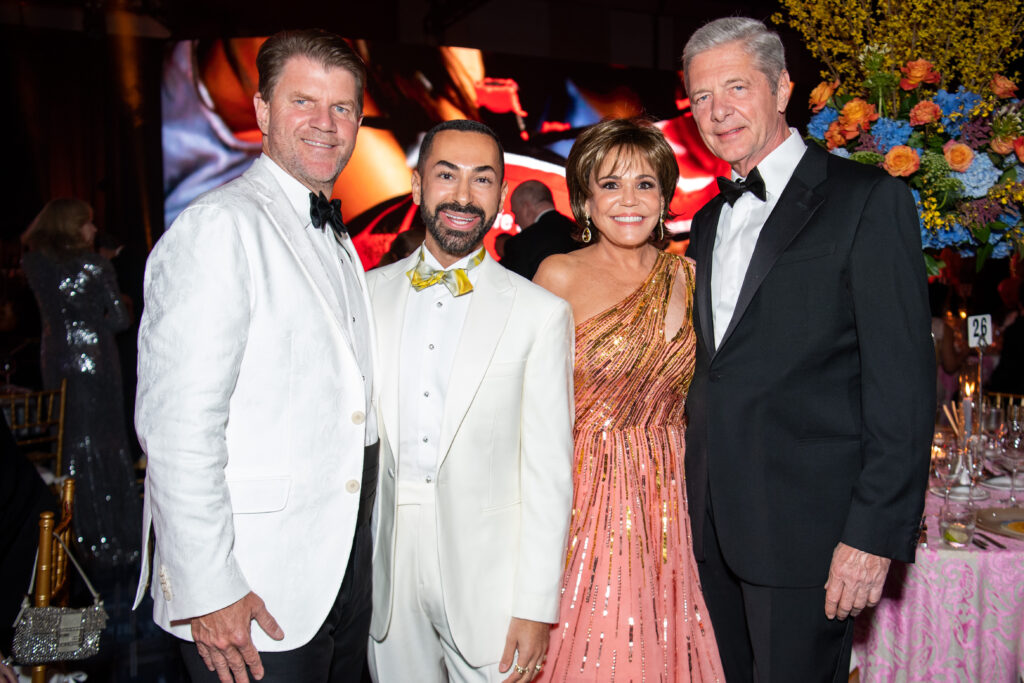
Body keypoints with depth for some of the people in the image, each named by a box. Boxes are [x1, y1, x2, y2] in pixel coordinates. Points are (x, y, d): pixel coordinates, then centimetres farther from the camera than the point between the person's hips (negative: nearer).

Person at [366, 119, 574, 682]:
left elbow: (548, 471, -7)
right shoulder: (369, 292, 3)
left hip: (486, 569, -2)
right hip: (383, 560, 3)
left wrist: (537, 608, -8)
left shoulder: (541, 313, -6)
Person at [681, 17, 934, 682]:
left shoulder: (871, 199, -7)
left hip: (808, 527, -6)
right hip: (716, 524, 6)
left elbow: (903, 381, -12)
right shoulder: (708, 221, 13)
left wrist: (875, 533, -16)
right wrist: (700, 497, 11)